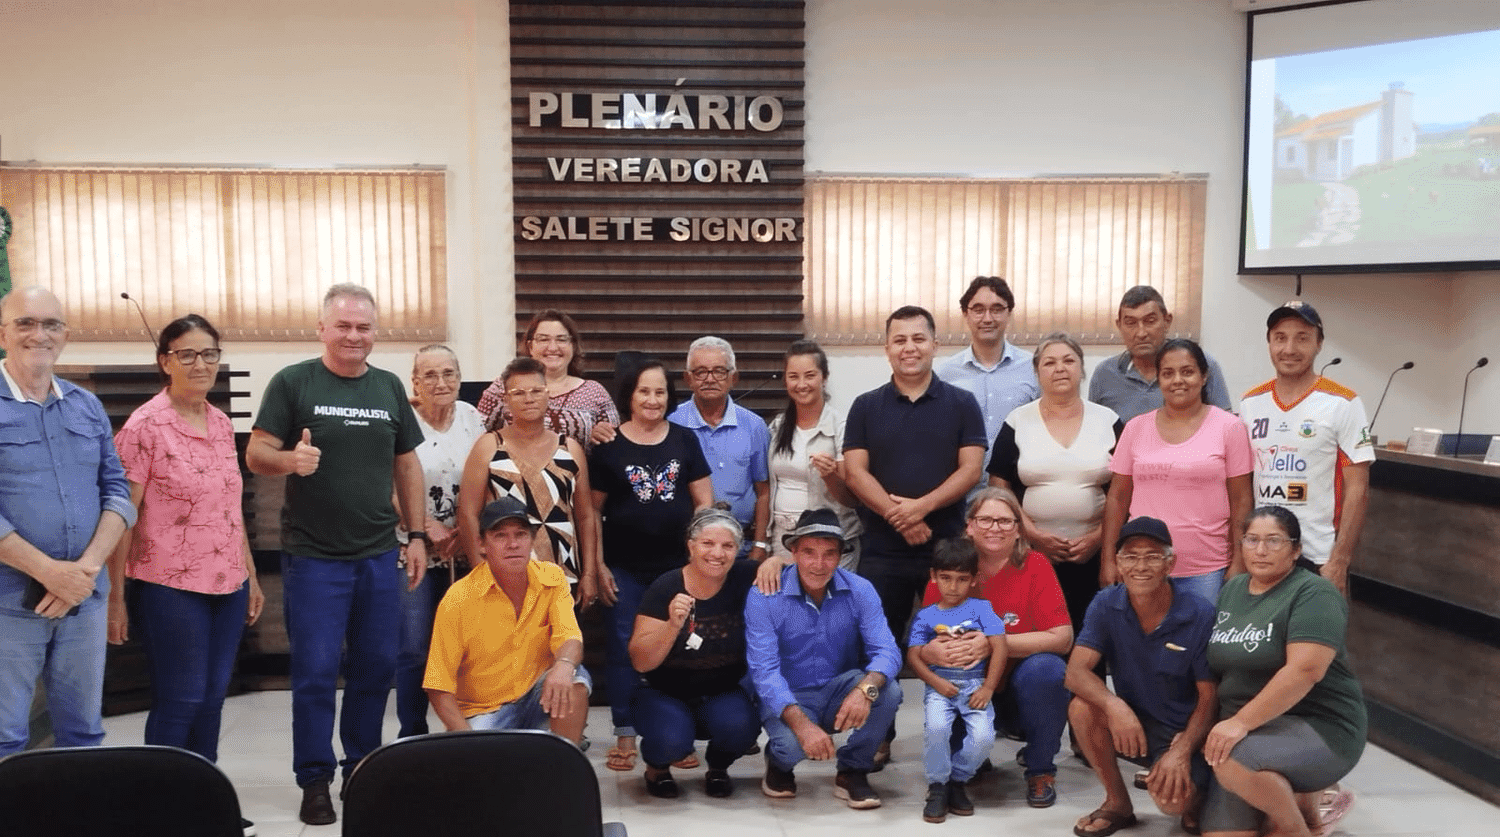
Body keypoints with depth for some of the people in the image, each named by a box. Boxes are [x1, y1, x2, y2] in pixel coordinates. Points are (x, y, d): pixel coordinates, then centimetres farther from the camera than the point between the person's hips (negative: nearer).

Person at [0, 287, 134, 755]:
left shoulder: (88, 406, 10)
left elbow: (117, 490, 6)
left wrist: (87, 566, -9)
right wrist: (49, 571, -17)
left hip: (86, 598, 5)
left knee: (83, 732, 13)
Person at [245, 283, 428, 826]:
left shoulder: (390, 387, 8)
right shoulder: (292, 383, -3)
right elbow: (256, 454, -7)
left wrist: (417, 535, 8)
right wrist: (290, 459, -29)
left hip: (380, 555, 4)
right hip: (313, 556, -4)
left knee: (377, 667, 11)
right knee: (316, 671, 0)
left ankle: (364, 769, 28)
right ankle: (315, 781, 13)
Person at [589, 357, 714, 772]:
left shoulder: (684, 439, 5)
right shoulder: (608, 445, 0)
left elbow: (704, 502, 7)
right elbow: (591, 510, 2)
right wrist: (597, 566, -2)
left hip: (678, 565, 2)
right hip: (624, 569, -1)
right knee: (623, 648, 5)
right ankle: (625, 737, 14)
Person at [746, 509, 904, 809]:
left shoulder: (860, 591, -9)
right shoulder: (764, 596, -16)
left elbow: (887, 651, -18)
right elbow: (765, 671, -21)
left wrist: (866, 688, -41)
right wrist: (801, 722, -37)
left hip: (841, 692, 3)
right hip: (789, 699, -3)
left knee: (887, 691, -27)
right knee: (792, 745, -35)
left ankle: (852, 771, -1)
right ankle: (779, 763, 6)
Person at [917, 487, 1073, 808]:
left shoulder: (1035, 566, -11)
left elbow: (1062, 637, -19)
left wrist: (994, 644, -29)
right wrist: (931, 652, -31)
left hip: (1024, 686, -1)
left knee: (1045, 668, -33)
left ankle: (1040, 769, -4)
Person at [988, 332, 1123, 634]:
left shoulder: (1108, 421, 7)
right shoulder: (1017, 422, 5)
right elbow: (999, 489, 2)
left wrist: (1099, 536, -7)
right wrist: (1033, 534, -9)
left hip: (1094, 556, 1)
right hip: (1032, 553, 0)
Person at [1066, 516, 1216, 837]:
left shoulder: (1200, 615, -17)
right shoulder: (1106, 605, -11)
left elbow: (1209, 698, -11)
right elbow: (1076, 672, -19)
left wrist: (1182, 751, -25)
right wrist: (1114, 705, -39)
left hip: (1183, 731, -3)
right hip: (1131, 721, 3)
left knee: (1171, 799, -29)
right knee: (1082, 707, -27)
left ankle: (1193, 795, 11)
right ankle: (1118, 803, -3)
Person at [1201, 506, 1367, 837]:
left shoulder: (1313, 593, -12)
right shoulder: (1231, 590, 11)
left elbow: (1304, 670, -24)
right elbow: (1217, 664, 15)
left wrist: (1242, 721, -26)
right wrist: (1215, 726, 5)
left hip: (1319, 728, -7)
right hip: (1246, 733, 7)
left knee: (1234, 762, -35)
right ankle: (1288, 799, 19)